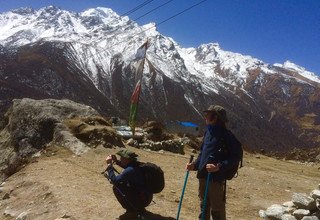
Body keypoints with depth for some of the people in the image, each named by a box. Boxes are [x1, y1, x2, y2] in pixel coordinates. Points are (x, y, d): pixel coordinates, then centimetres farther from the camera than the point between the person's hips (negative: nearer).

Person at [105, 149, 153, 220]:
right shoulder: (136, 164, 0)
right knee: (122, 183, 21)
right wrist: (116, 161, 10)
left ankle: (132, 212, -1)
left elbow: (114, 180, -25)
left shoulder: (130, 170, -26)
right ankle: (139, 208, 22)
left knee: (116, 187, -10)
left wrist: (109, 165, -16)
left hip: (142, 200, -9)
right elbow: (127, 166, 24)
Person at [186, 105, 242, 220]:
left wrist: (219, 167, -27)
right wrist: (195, 164, 5)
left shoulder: (226, 135, -14)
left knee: (217, 210, 2)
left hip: (216, 178, -7)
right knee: (204, 206, 20)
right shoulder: (208, 132, 9)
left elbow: (235, 157, -15)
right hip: (203, 175, 8)